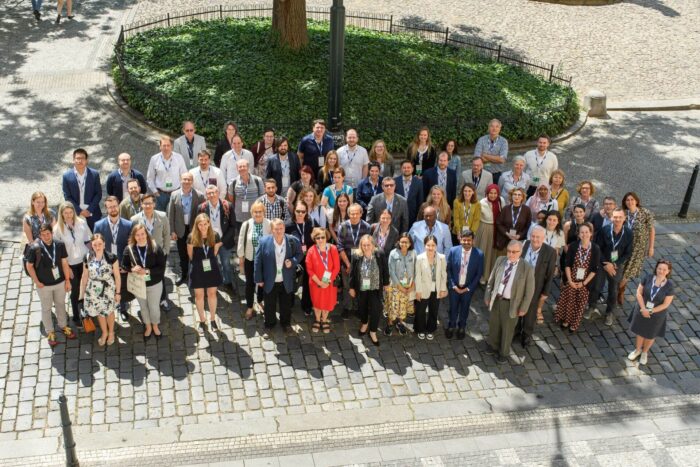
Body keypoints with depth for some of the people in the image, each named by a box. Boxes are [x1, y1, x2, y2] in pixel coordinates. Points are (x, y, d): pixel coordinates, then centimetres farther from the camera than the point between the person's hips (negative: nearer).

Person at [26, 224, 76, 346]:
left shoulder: (60, 245, -12)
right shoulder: (34, 248, -19)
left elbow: (64, 263, -3)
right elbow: (29, 266, -8)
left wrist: (67, 280, 0)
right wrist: (36, 282, -10)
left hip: (60, 282, 2)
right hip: (44, 285, -2)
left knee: (61, 305, 22)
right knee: (46, 308, 14)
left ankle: (63, 326, 44)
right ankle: (50, 332, 32)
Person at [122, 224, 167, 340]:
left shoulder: (156, 248, -19)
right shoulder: (129, 249, -14)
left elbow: (162, 267, -17)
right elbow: (123, 265, -3)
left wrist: (147, 271, -29)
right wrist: (132, 269, -24)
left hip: (154, 284, -2)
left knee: (154, 307, 14)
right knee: (143, 307, 20)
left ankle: (155, 326, 42)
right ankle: (148, 327, 43)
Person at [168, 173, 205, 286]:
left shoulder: (199, 195, -11)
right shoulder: (174, 195, -6)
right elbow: (171, 214, -1)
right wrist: (172, 231, -3)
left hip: (194, 230, -2)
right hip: (180, 230, 2)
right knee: (182, 255, 14)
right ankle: (183, 275, 30)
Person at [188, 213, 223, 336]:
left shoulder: (215, 236, -11)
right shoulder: (192, 238, -14)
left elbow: (215, 252, 4)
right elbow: (190, 255, 1)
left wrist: (210, 261, 7)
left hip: (212, 268, 1)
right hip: (198, 270, -1)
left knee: (212, 294, 12)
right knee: (199, 295, 10)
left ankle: (212, 320, 29)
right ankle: (202, 321, 27)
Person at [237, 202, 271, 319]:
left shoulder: (269, 224, -14)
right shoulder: (246, 225, -11)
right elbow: (241, 242, -2)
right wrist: (241, 258, 1)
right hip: (250, 259, 0)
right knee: (250, 283, 10)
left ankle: (259, 302, 41)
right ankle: (249, 307, 25)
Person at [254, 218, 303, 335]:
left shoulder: (292, 241, -11)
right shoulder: (264, 241, -15)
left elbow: (299, 254, 4)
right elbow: (258, 261, -8)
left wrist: (292, 261, -18)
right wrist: (259, 279, -6)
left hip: (286, 281, 1)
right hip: (270, 281, -1)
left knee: (286, 305, 18)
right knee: (269, 305, 15)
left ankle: (286, 323, 41)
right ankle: (269, 325, 37)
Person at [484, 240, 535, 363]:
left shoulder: (527, 268, -19)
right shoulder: (500, 260, -7)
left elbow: (529, 290, -12)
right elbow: (491, 280, 4)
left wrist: (523, 308, -10)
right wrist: (487, 296, 4)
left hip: (511, 303, -3)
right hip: (496, 300, 4)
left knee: (507, 329, 16)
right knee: (494, 325, 23)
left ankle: (504, 353, 39)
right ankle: (493, 346, 50)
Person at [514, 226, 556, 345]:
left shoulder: (550, 252, -22)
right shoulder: (523, 245, -17)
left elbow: (550, 274, -12)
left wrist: (546, 292, -8)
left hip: (535, 288, -2)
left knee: (530, 312, 20)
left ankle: (527, 334, 45)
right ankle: (516, 330, 50)